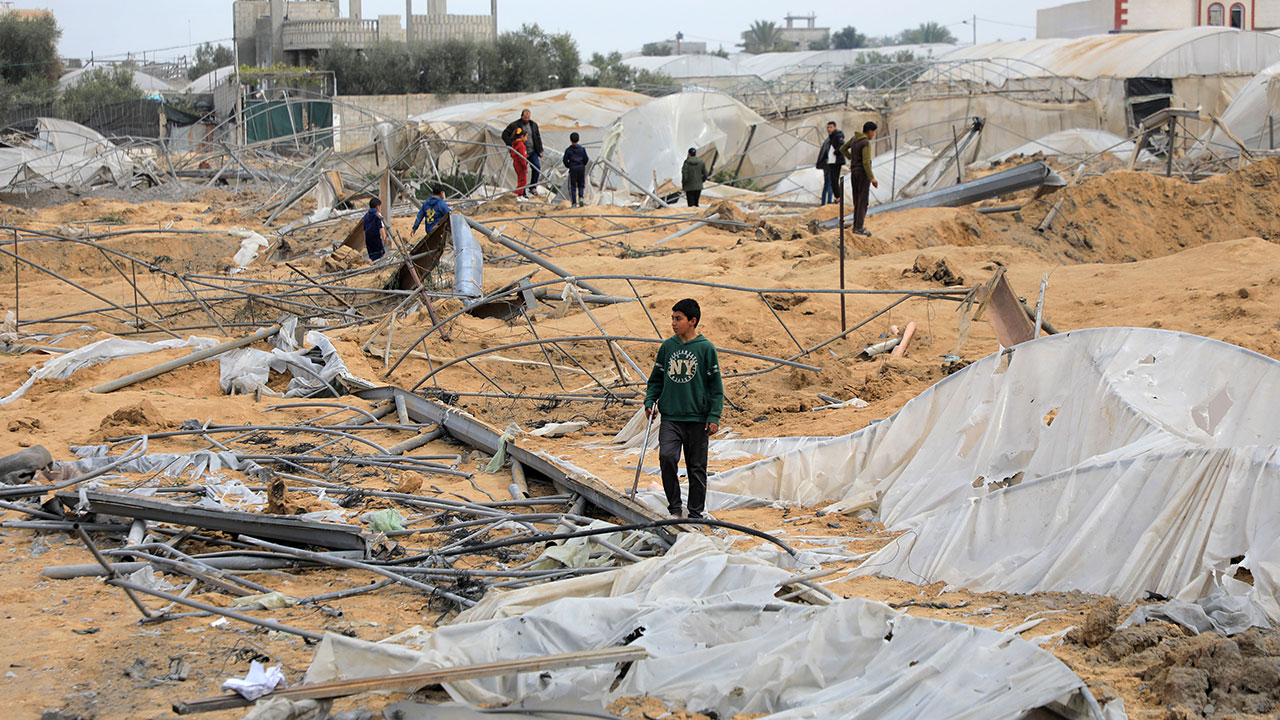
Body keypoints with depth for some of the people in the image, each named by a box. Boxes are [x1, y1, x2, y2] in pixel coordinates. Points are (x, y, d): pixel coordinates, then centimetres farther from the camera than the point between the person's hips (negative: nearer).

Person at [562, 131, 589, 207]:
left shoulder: (568, 150, -5)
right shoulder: (582, 149, -1)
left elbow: (565, 160, -5)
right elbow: (586, 159, -1)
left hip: (573, 169, -1)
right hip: (581, 168, 1)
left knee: (573, 186, 4)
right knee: (581, 184, 14)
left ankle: (574, 202, 1)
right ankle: (581, 197, -10)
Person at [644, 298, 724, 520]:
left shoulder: (706, 348, -2)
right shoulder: (667, 346, 7)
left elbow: (716, 386, 0)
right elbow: (656, 379, 17)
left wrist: (714, 417, -6)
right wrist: (650, 401, 2)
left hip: (697, 418, -2)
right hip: (670, 417, 2)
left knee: (697, 467, 4)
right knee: (667, 456, -17)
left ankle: (696, 513, 16)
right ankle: (674, 507, -4)